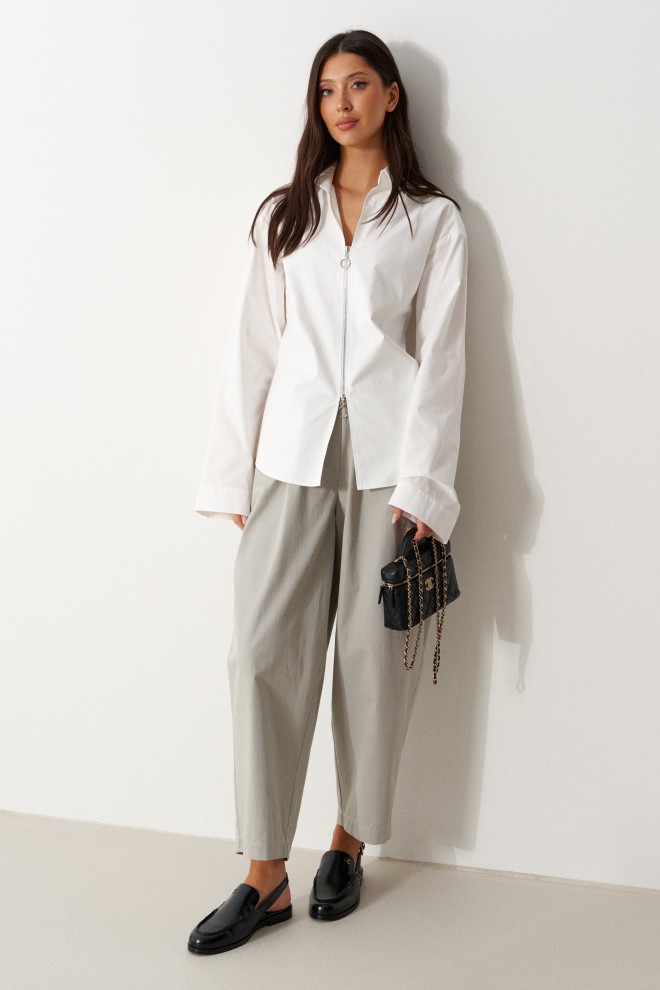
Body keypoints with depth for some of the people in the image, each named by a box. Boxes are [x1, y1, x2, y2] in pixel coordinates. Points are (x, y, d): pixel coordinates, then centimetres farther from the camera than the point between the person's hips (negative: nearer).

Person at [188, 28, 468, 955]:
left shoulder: (434, 220, 8)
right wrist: (234, 475, 4)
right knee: (264, 651, -5)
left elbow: (439, 356, 1)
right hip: (293, 457, 2)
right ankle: (265, 877, 3)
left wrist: (421, 485, -8)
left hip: (386, 462, -2)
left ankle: (348, 842, 22)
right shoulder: (285, 215, 15)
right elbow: (253, 346, 10)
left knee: (374, 654, 3)